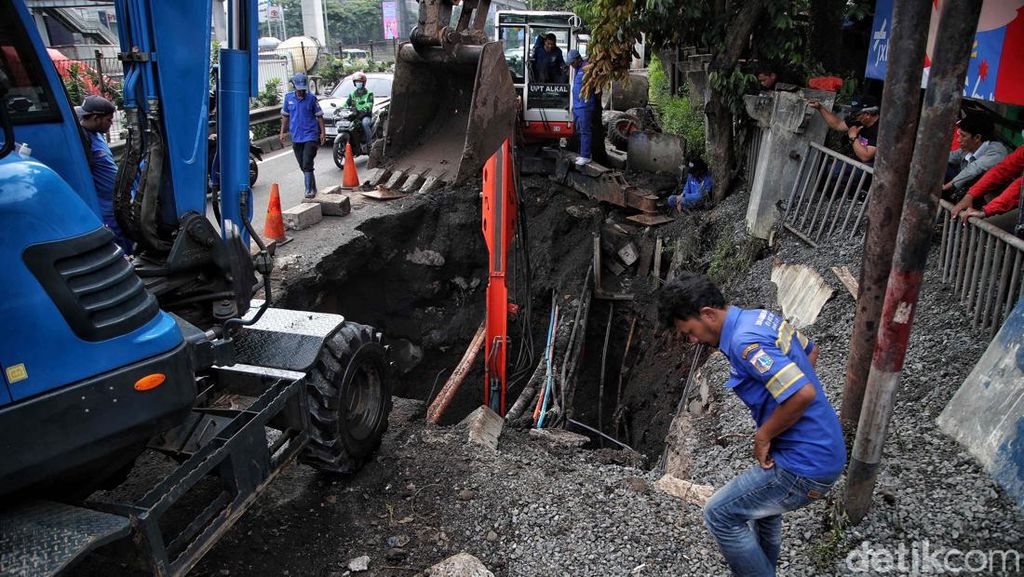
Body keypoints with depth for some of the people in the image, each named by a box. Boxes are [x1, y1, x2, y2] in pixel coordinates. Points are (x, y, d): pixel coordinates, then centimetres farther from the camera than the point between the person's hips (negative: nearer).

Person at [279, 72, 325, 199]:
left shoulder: (311, 98, -2)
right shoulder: (288, 98, 6)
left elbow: (319, 116, 2)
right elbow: (285, 116, 14)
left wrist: (323, 132, -4)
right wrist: (282, 132, 11)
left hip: (310, 136, -4)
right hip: (296, 137, 4)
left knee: (307, 164, -14)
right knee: (303, 166, 11)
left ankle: (309, 190, -12)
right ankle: (313, 187, 25)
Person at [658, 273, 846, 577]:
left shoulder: (745, 342, -25)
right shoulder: (761, 316, 5)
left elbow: (804, 393, -32)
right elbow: (810, 351, 20)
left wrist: (763, 437, -16)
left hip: (806, 466, -10)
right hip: (826, 449, 10)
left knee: (719, 514, 1)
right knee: (761, 504, 30)